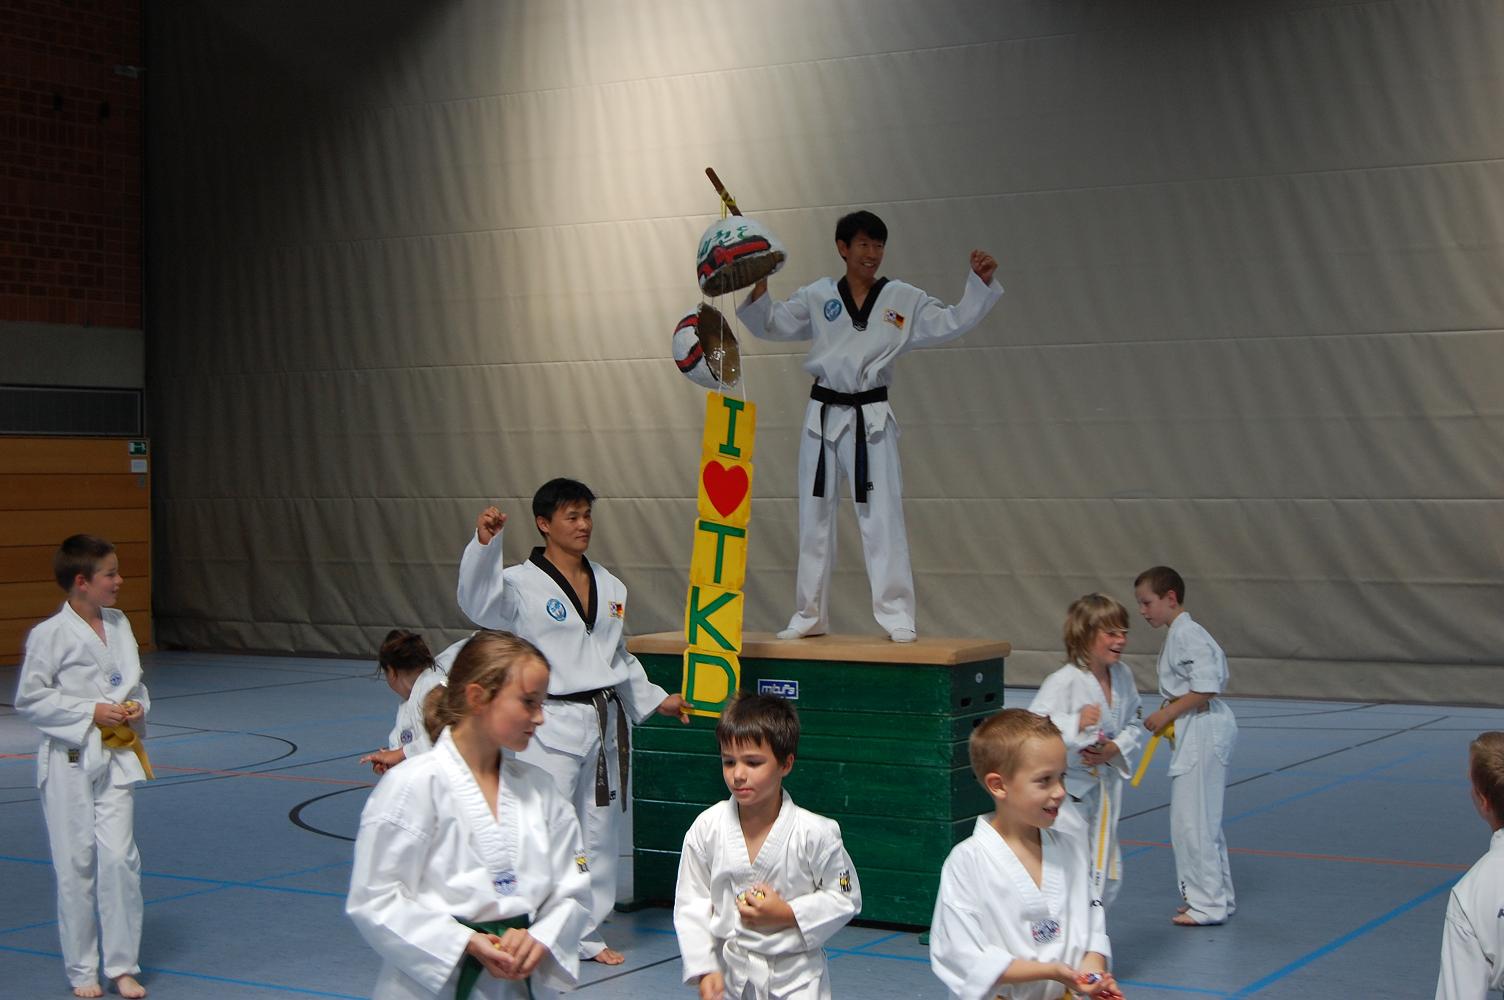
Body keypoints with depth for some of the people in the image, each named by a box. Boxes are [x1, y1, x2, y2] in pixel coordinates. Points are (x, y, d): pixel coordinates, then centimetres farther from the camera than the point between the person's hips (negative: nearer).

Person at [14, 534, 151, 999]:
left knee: (119, 857, -3)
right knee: (76, 864, 3)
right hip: (70, 760, -4)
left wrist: (135, 707, -2)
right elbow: (30, 699, -9)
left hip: (115, 757, 4)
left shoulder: (120, 625, 7)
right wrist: (90, 713, -15)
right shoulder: (50, 634, -11)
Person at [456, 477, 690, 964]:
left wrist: (655, 699, 17)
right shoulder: (523, 584, -9)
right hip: (552, 725, -6)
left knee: (598, 830, 14)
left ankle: (587, 933, 28)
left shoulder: (609, 587, 11)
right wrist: (484, 544, -42)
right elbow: (479, 601, -29)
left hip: (604, 722, 6)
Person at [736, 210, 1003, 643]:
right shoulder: (817, 297, 4)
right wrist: (759, 289, -13)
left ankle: (897, 617, -1)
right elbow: (770, 324, 5)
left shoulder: (903, 299, 3)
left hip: (871, 419, -2)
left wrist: (980, 283, -12)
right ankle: (810, 616, 20)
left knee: (883, 518, -6)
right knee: (814, 518, 9)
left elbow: (952, 322, 1)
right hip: (823, 416, 2)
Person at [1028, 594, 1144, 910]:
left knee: (1106, 875, 18)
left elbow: (1133, 725, 11)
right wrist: (1075, 723, -37)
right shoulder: (1063, 682, -22)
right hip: (1067, 788, -7)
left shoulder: (1122, 676, 1)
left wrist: (1114, 749, -8)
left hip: (1105, 787, 7)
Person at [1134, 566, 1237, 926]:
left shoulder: (1188, 635, -17)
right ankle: (1218, 897, 26)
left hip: (1203, 730, -11)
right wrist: (1168, 715, 11)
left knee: (1192, 819, -5)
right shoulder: (1178, 634, 15)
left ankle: (1207, 904, 2)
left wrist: (1167, 714, -15)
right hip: (1195, 731, 11)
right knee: (1202, 818, 17)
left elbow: (1206, 688, -23)